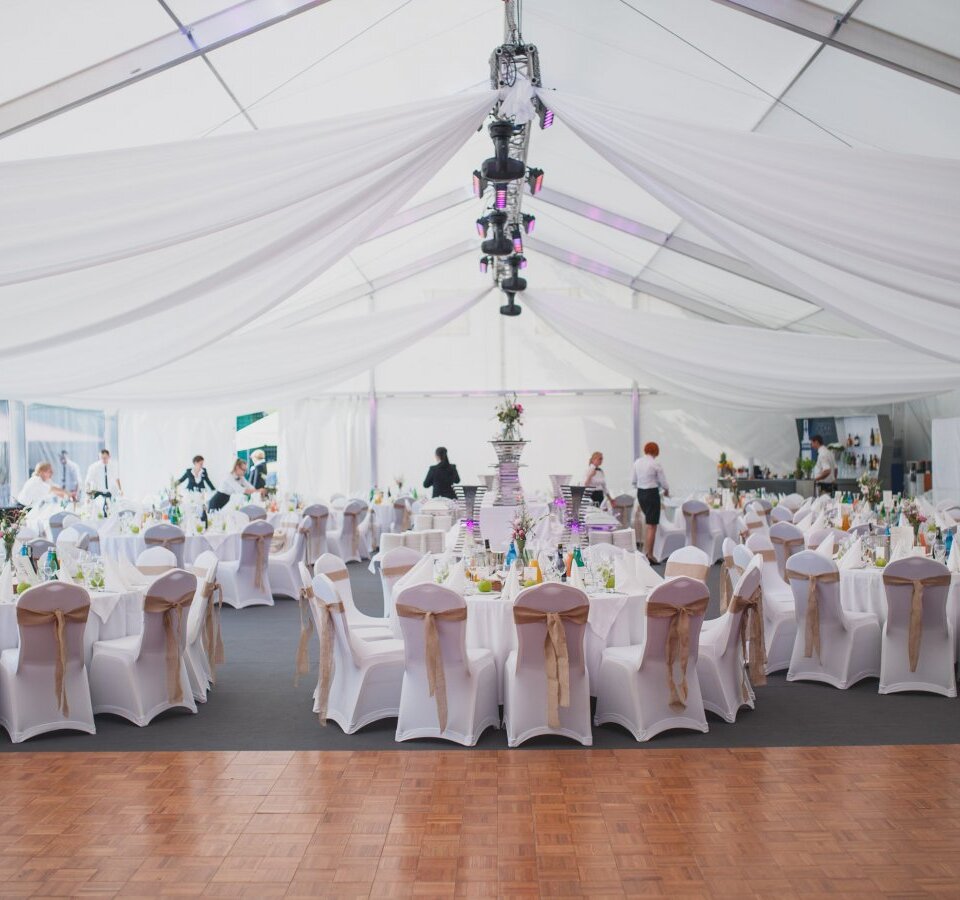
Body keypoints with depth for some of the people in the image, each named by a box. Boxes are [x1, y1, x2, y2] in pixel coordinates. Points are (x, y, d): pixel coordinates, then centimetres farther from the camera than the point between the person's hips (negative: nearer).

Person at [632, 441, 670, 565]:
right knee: (652, 526, -1)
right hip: (652, 493, -6)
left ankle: (646, 550, 24)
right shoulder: (656, 465, -14)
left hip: (640, 493, 7)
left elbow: (634, 482, 10)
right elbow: (663, 483, -8)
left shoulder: (637, 463, 4)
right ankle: (649, 555, 0)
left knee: (649, 522, 23)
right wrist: (666, 491, 12)